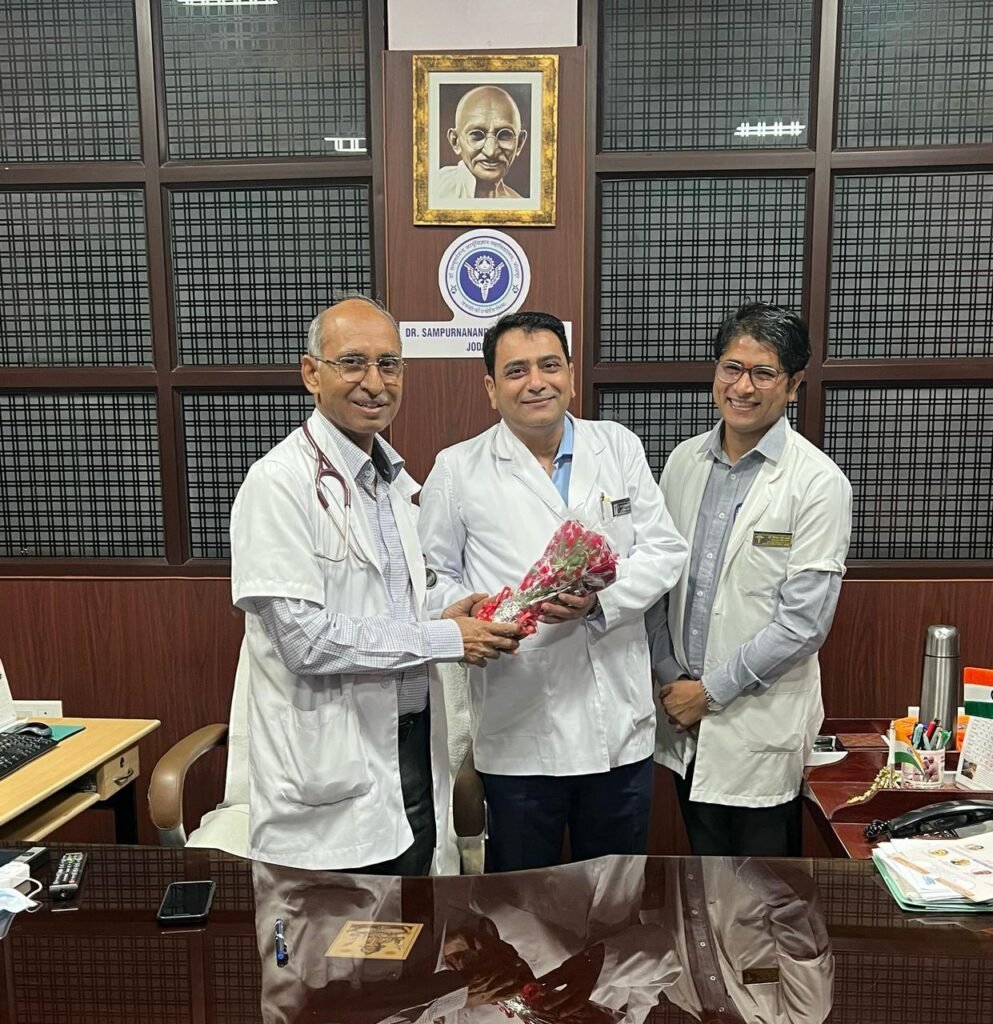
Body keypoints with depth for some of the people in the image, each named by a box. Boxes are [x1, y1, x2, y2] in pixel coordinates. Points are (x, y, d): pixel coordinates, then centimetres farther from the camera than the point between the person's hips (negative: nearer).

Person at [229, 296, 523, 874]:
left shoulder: (394, 479, 11)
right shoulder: (280, 483, -15)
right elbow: (306, 638, -21)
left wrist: (442, 616, -1)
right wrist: (444, 639, -16)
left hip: (413, 750, 8)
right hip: (334, 778, -7)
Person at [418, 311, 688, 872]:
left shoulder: (620, 447, 5)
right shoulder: (457, 469, -1)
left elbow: (665, 550, 2)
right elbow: (432, 579, -1)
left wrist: (601, 597, -16)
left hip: (619, 721, 2)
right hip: (518, 729, -2)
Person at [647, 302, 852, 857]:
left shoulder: (819, 483, -13)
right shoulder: (684, 461, 2)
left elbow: (803, 621, -16)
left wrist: (710, 689, -12)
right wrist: (671, 677, -2)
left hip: (762, 723, -4)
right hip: (685, 713, 5)